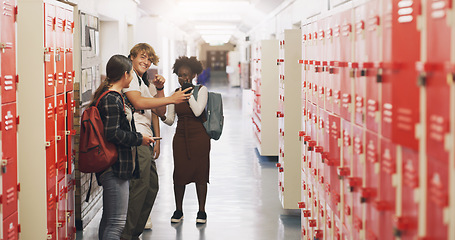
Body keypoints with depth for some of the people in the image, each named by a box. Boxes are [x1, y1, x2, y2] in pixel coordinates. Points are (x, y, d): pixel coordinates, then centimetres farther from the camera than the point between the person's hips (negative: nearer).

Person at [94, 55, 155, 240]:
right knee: (117, 222, -11)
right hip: (115, 168, -11)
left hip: (116, 167, 11)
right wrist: (139, 139, -12)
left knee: (109, 219, 15)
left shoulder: (115, 96, 17)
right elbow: (112, 133, -22)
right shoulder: (111, 99, -15)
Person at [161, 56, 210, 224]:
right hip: (180, 138, 3)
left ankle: (201, 211, 12)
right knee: (179, 173, 1)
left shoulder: (201, 90, -2)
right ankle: (178, 210, 15)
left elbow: (197, 111, -19)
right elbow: (171, 119, 9)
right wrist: (162, 117, -13)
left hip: (199, 137, -3)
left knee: (200, 172, 0)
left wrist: (189, 91, -14)